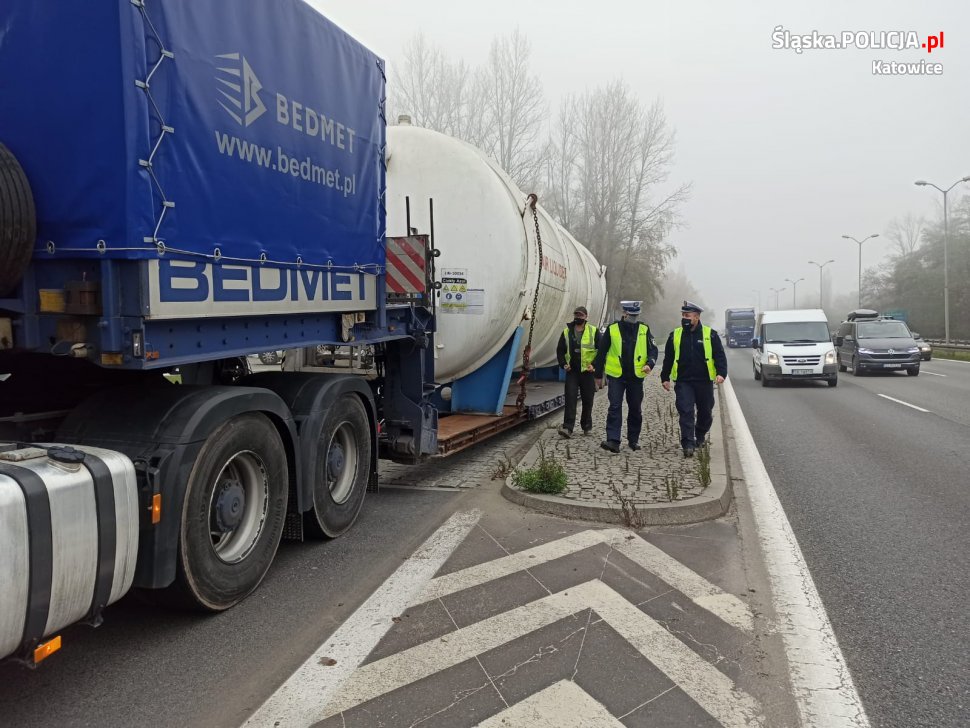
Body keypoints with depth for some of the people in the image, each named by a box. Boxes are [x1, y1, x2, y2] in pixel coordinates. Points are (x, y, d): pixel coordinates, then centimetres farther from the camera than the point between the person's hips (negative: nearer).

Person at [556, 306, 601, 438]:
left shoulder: (593, 331, -1)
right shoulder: (566, 332, 7)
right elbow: (560, 350, 14)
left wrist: (595, 364, -10)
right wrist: (563, 364, -1)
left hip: (587, 371, -1)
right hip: (572, 371, 1)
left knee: (587, 400, 8)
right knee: (570, 398, -9)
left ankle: (586, 426, 24)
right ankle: (568, 428, -13)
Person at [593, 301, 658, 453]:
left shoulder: (644, 330, 4)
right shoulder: (612, 329, -1)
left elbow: (653, 350, 7)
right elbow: (601, 352, 5)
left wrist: (649, 364, -15)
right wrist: (598, 375, 7)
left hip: (636, 377, 2)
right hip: (616, 377, -2)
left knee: (635, 409, 10)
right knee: (615, 408, -10)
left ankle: (633, 439, 24)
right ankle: (613, 440, -12)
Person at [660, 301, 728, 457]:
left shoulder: (710, 335, 1)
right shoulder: (675, 335, 7)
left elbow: (720, 356, 0)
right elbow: (668, 358, 14)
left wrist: (721, 373, -15)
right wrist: (665, 377, 12)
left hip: (704, 381, 0)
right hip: (683, 382, 0)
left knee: (705, 412, 13)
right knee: (686, 412, -10)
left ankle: (700, 436, 37)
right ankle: (688, 445, -10)